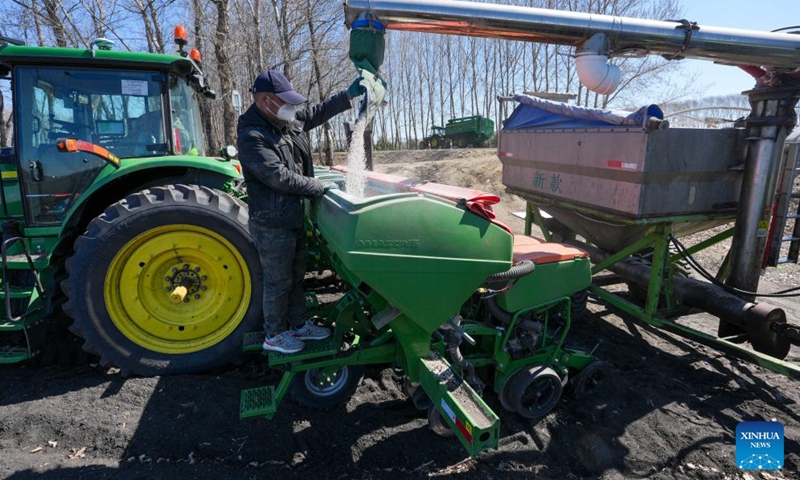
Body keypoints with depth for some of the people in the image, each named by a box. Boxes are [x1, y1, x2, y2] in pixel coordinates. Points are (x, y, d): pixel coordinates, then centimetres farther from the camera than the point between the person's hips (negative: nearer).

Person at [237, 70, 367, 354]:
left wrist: (348, 95, 8)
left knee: (296, 276, 19)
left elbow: (317, 113, 18)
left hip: (293, 218, 9)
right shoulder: (251, 136, -20)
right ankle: (274, 336, 26)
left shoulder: (287, 120, 5)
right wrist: (319, 188, -17)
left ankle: (298, 325, 36)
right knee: (279, 281, 6)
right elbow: (279, 177, -26)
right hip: (272, 224, -9)